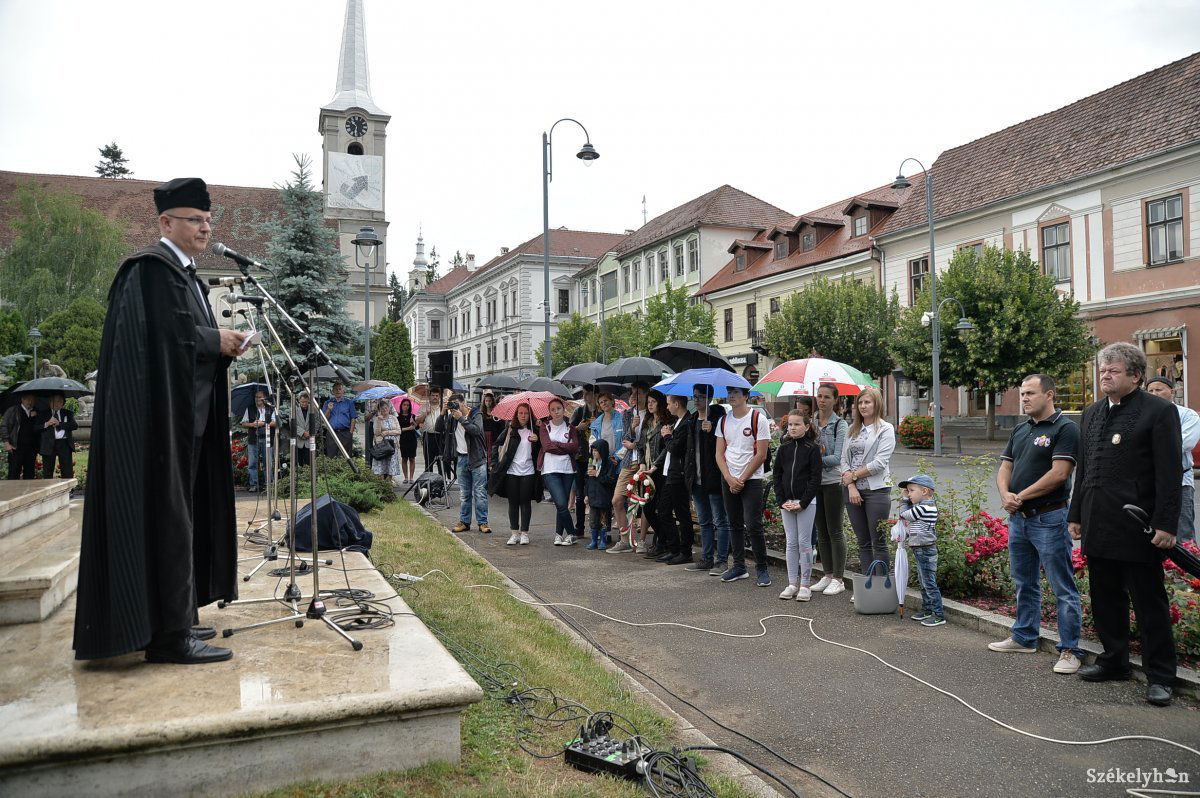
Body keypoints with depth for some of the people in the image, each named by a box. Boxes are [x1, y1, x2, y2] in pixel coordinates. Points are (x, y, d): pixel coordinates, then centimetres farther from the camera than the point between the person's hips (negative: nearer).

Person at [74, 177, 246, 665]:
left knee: (181, 515, 12)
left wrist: (224, 344, 4)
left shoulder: (185, 273, 20)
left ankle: (173, 621, 21)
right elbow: (167, 336, -22)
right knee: (165, 515, -8)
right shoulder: (152, 268, -11)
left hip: (185, 419, 10)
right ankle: (168, 634, -3)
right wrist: (218, 341, -9)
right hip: (160, 416, -10)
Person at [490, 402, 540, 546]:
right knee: (513, 502, 5)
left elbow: (540, 451, 5)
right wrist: (497, 461, 3)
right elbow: (497, 444, 11)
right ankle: (514, 532, 13)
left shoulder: (534, 431, 4)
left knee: (525, 502, 2)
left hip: (528, 471, 0)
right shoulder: (510, 430, 3)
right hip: (511, 471, 1)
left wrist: (537, 441, -13)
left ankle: (524, 533, 9)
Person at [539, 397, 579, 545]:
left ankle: (559, 534, 17)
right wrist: (566, 448, -4)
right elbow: (547, 446, -8)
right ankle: (571, 534, 2)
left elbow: (575, 447, -3)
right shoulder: (544, 427, 6)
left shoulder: (570, 428, 11)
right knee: (561, 504, -13)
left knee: (563, 504, 4)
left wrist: (556, 444, -6)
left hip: (567, 470, 3)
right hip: (550, 470, -3)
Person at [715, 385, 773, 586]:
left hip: (751, 479, -5)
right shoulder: (723, 421, 8)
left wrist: (742, 479, -10)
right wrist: (729, 478, -7)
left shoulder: (758, 418, -7)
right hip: (728, 479, 5)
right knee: (735, 524, 11)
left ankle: (762, 568, 5)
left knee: (753, 525, -7)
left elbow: (761, 455, -10)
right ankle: (739, 566, 20)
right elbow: (719, 453, 7)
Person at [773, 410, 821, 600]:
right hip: (786, 503, 4)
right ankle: (792, 584, 15)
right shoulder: (784, 449, 6)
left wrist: (803, 502, -14)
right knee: (791, 543, 8)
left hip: (806, 502, -4)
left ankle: (805, 585, 9)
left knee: (804, 542, 1)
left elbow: (815, 478, -9)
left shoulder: (813, 448, -6)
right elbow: (777, 475, 7)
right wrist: (781, 501, -3)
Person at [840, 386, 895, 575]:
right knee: (863, 542, 10)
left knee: (878, 542, -1)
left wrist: (853, 475, -7)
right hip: (853, 491, 5)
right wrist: (851, 487, -7)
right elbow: (844, 459, 5)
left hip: (876, 490, -5)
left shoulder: (886, 429, -3)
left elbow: (879, 462, -12)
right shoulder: (852, 430, 13)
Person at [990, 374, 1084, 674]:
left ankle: (1069, 649, 8)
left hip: (1048, 518, -8)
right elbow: (1005, 468, 13)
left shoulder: (1065, 428, -10)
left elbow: (1059, 473, -18)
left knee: (1063, 588, 0)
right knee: (1024, 584, 18)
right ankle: (1024, 638, 30)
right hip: (1018, 517, 8)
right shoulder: (1020, 430, 14)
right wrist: (1005, 494, -7)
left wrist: (1021, 497, -12)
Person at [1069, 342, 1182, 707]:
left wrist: (1166, 525, -16)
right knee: (1106, 600, 15)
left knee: (1150, 604, 3)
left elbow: (1169, 474, -11)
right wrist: (1076, 514, 15)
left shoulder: (1159, 411, -7)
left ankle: (1160, 676, 14)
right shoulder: (1092, 413, 13)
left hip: (1138, 529, -7)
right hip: (1098, 527, 7)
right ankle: (1114, 660, 29)